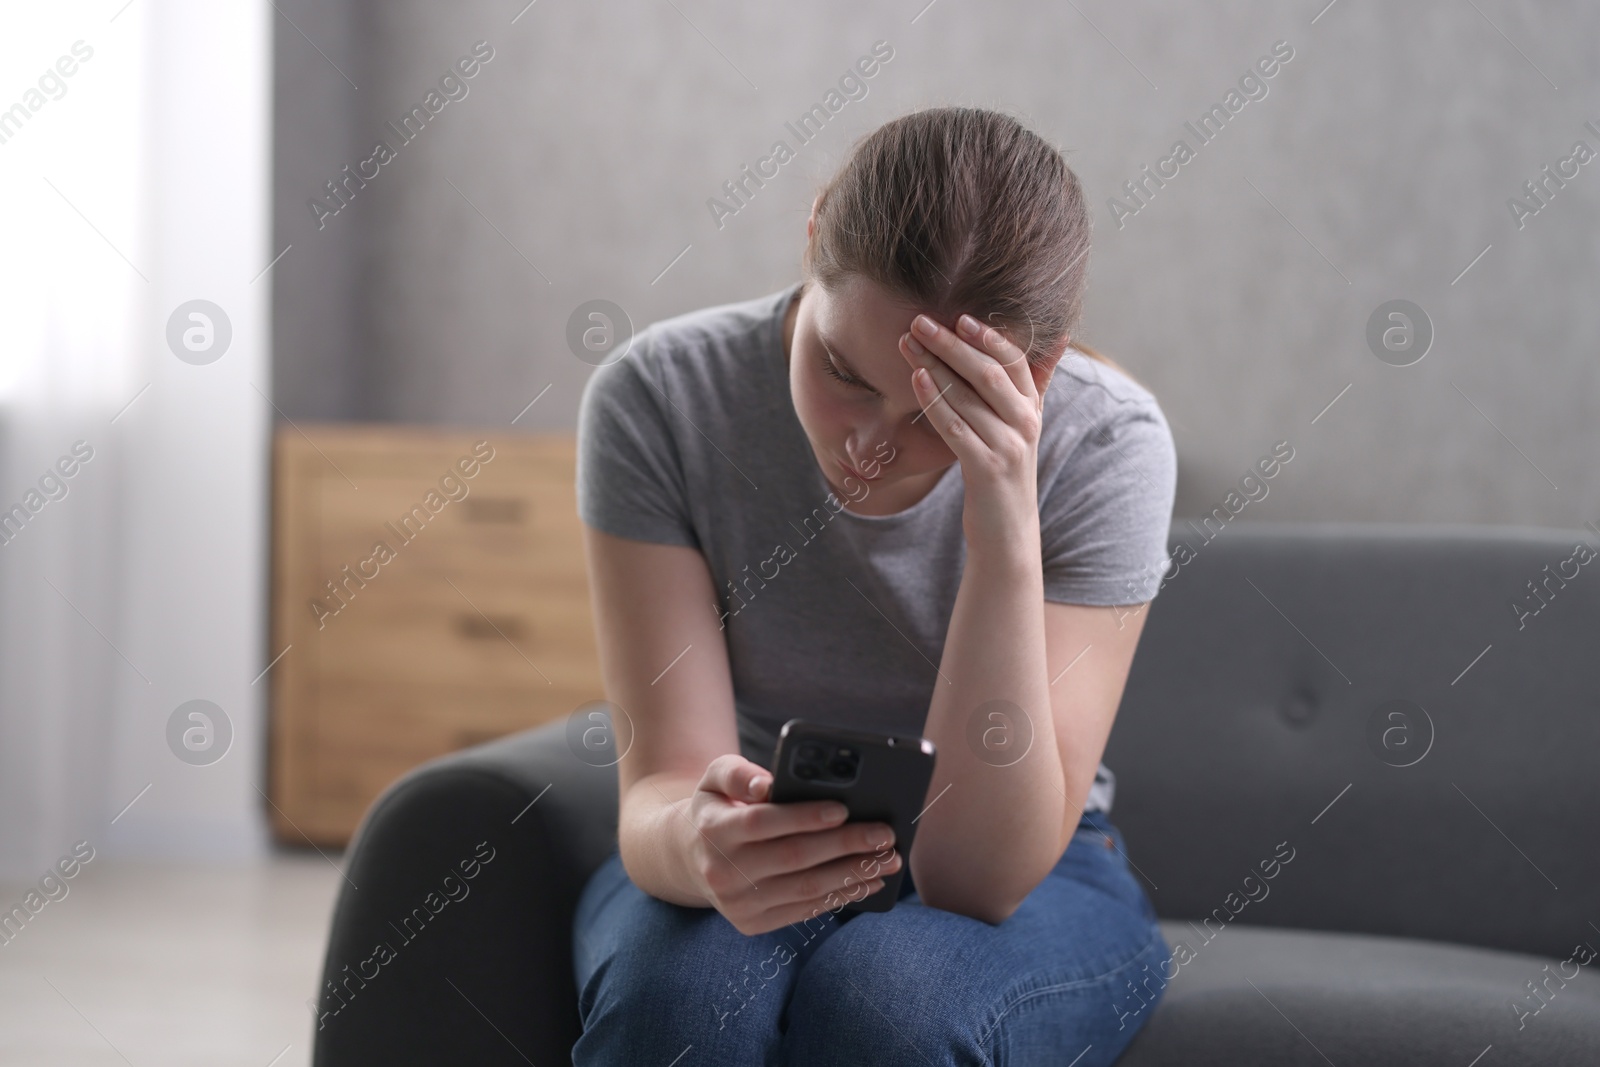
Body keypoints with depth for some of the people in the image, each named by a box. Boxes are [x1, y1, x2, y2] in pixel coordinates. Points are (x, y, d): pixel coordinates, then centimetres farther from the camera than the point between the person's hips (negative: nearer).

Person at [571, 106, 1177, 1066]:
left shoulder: (1108, 445, -19)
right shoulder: (656, 400, -17)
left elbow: (978, 875, -25)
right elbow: (663, 786, -21)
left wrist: (1006, 536, -36)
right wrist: (699, 842, -46)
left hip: (1025, 882, -1)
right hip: (761, 853, 1)